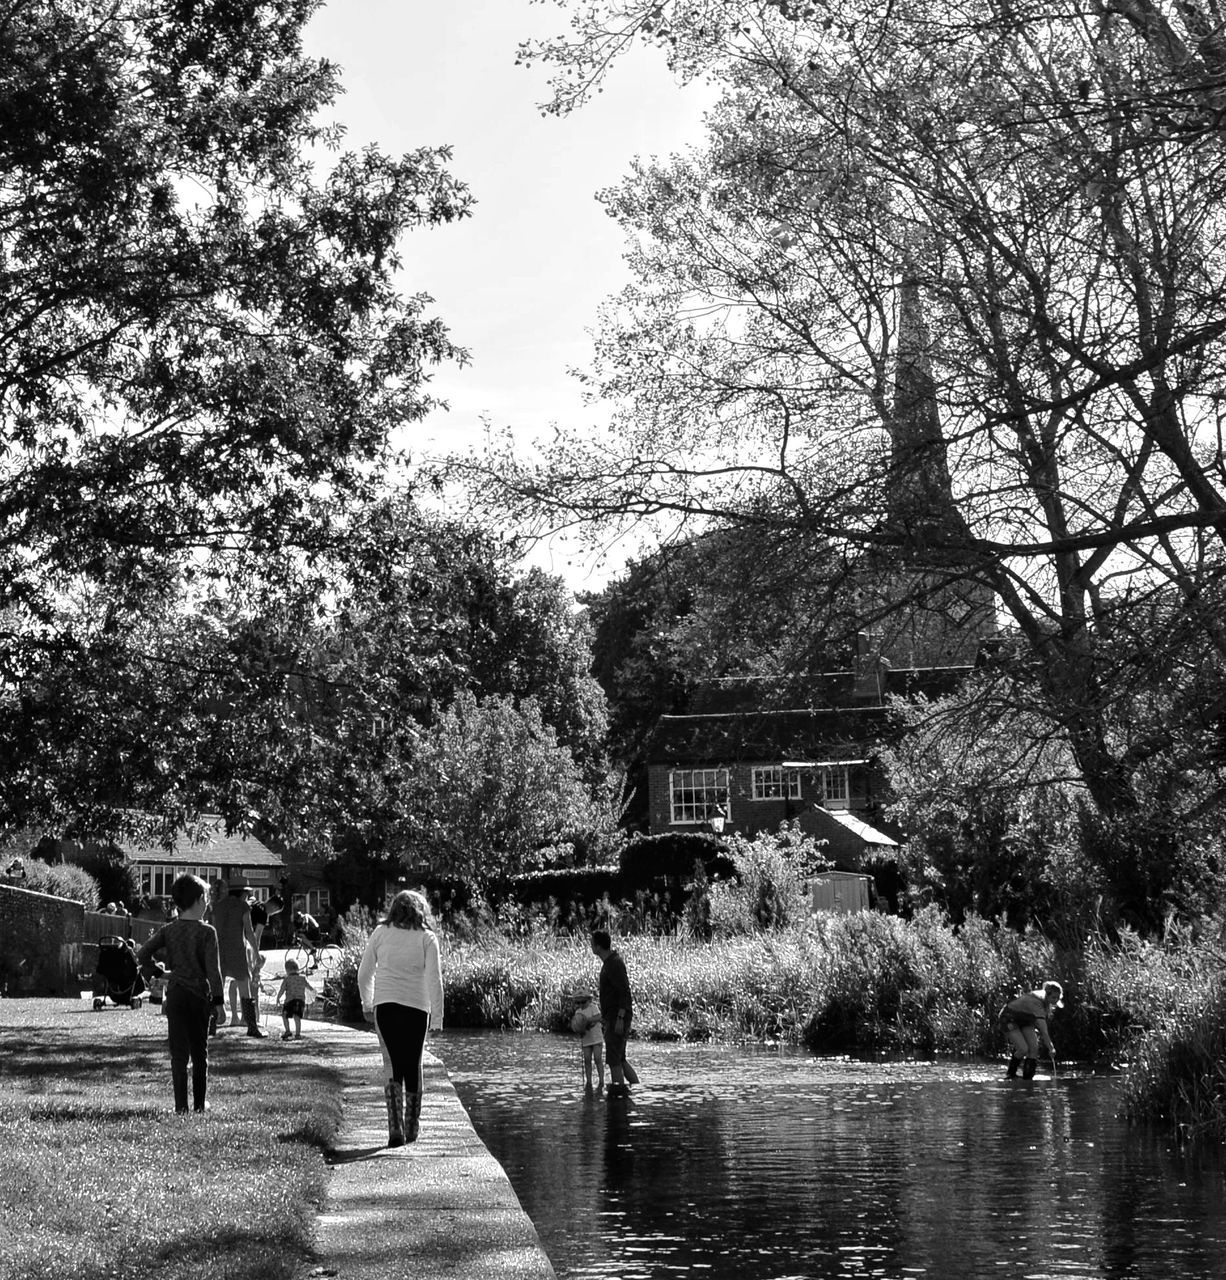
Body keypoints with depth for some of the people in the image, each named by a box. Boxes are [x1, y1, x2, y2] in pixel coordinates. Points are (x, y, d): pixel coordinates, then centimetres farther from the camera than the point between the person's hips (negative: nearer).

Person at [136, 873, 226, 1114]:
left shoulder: (168, 930, 2)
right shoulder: (207, 932, -7)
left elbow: (142, 955, -3)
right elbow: (213, 967, -11)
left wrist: (156, 971, 11)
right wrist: (217, 996, -4)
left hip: (175, 994, 2)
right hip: (199, 995, -2)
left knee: (178, 1053, 4)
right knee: (200, 1052, 11)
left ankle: (181, 1105, -1)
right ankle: (200, 1103, 15)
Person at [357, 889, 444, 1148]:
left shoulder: (381, 933, 4)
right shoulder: (427, 938, 0)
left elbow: (364, 973, 8)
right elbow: (434, 979, -6)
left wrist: (367, 1005, 21)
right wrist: (437, 1017, -4)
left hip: (385, 1006, 0)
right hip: (417, 1007, 0)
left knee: (392, 1066, 2)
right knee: (413, 1067, 13)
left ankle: (395, 1127, -13)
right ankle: (411, 1127, 22)